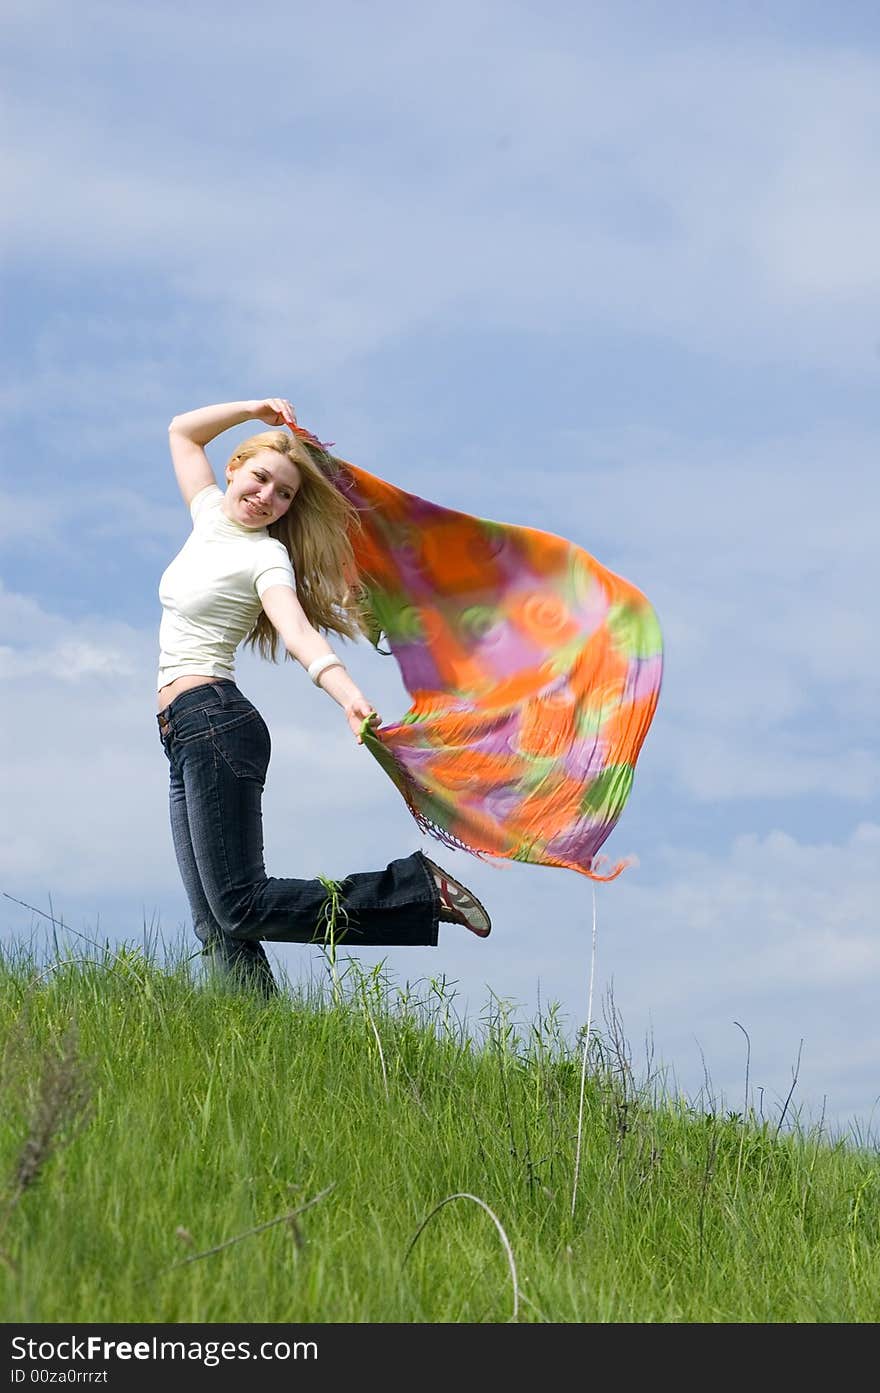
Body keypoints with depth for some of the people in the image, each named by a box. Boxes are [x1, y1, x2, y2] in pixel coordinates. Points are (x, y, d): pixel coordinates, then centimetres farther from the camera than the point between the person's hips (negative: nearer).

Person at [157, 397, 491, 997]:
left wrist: (349, 695, -41)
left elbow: (300, 634, -23)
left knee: (240, 907, -18)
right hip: (188, 736, 8)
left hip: (213, 723, -8)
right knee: (218, 924, -4)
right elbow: (182, 430, 31)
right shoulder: (210, 517, 16)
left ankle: (419, 890, -14)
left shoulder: (266, 558, -6)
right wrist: (255, 410, 19)